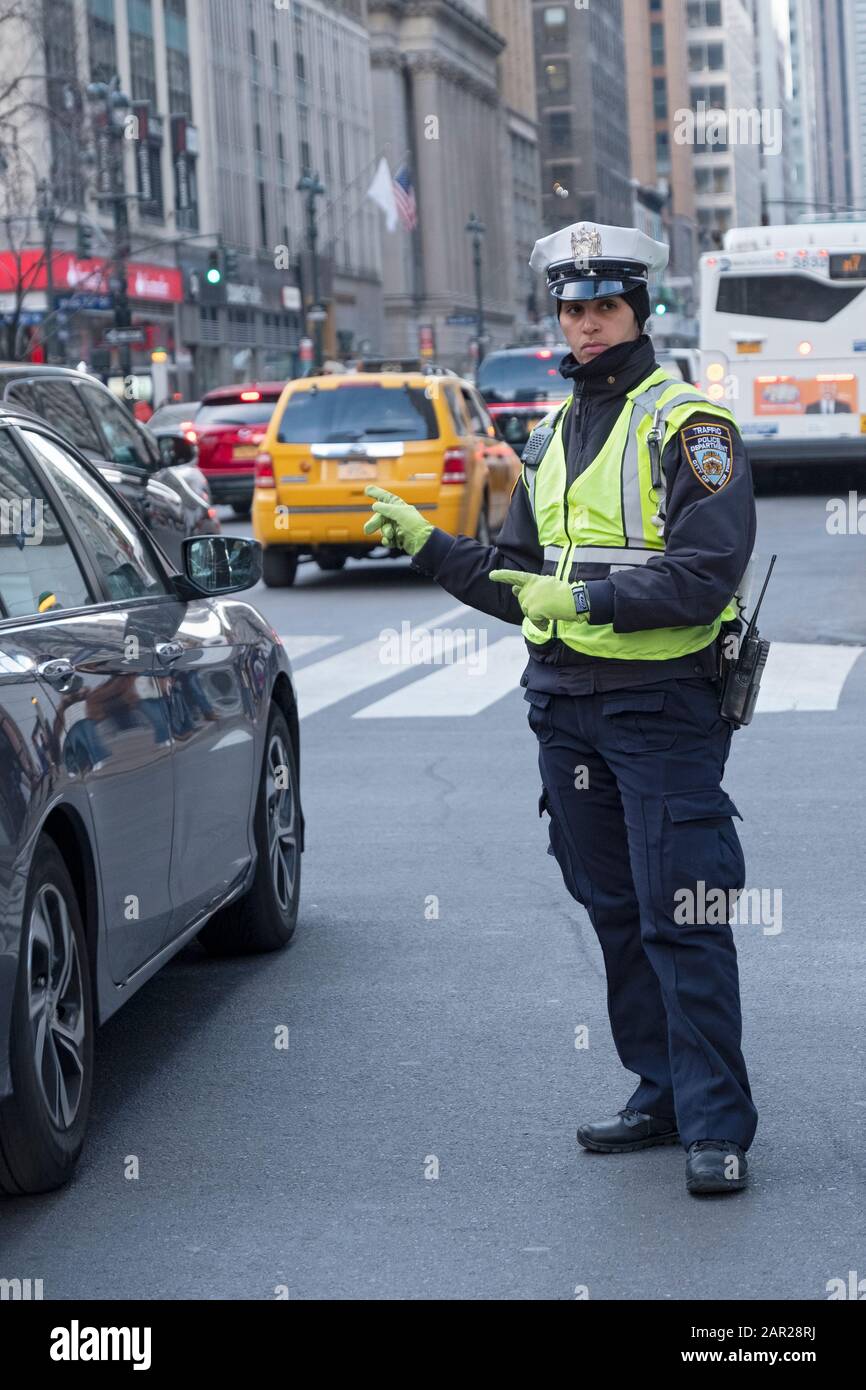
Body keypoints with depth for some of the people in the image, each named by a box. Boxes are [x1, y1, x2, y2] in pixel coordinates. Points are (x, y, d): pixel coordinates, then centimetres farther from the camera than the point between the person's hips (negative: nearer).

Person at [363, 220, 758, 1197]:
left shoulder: (689, 426, -7)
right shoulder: (551, 437, 16)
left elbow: (704, 573, -18)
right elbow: (521, 583, 21)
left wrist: (588, 599, -23)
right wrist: (428, 547, 11)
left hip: (664, 708, -7)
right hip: (565, 706, 7)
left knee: (681, 923, -8)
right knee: (614, 913, 13)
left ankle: (716, 1126, -3)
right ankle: (663, 1096, 23)